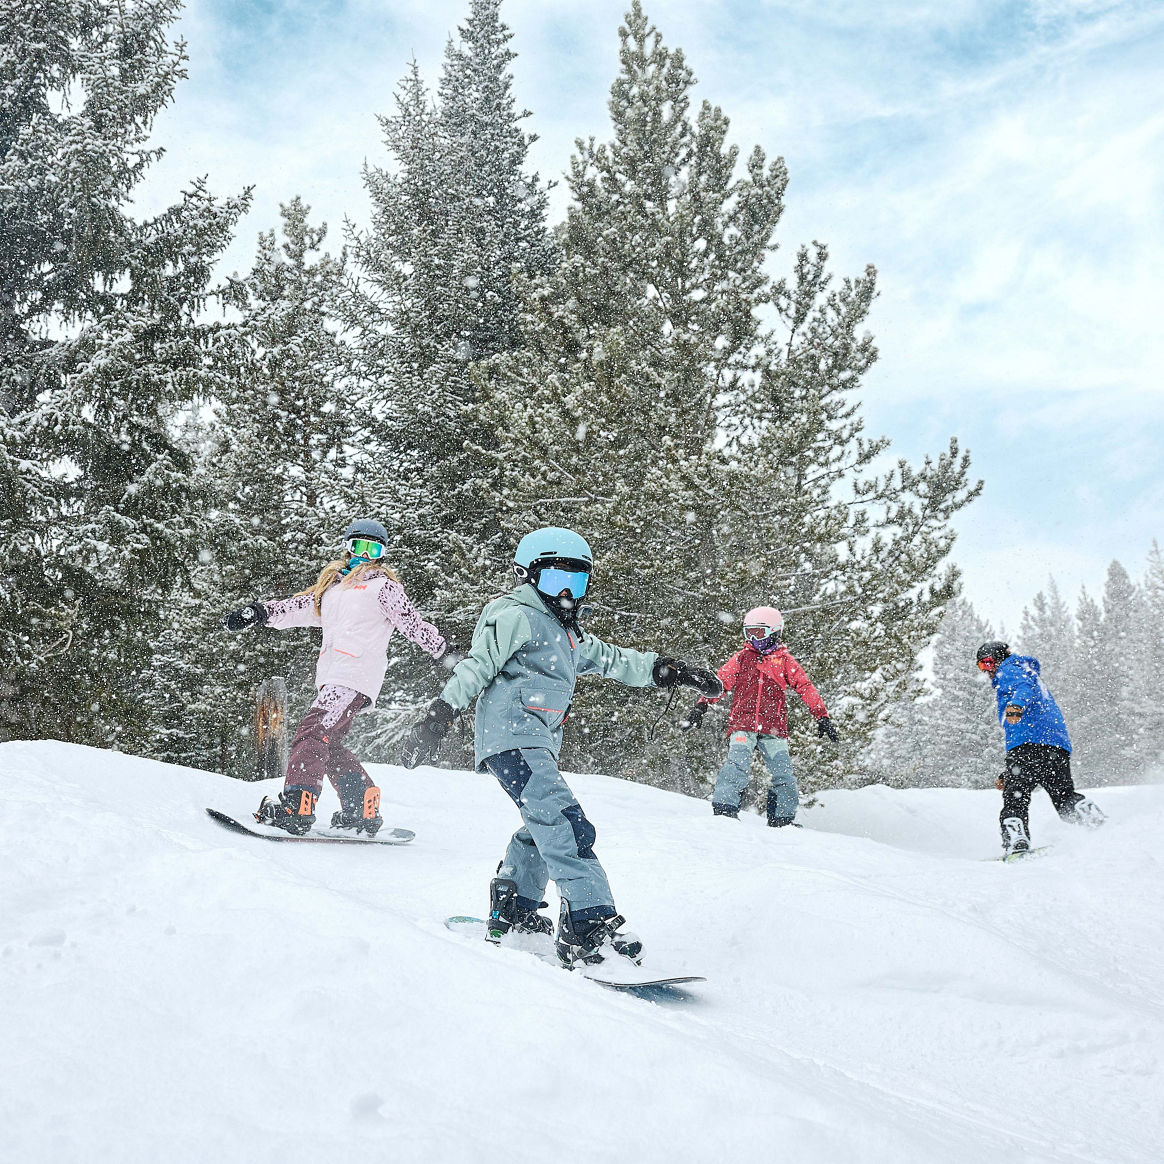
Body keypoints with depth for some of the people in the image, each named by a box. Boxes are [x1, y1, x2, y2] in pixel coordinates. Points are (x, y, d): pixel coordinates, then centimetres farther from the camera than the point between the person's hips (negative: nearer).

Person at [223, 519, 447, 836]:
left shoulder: (381, 585, 8)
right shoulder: (332, 586, 27)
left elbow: (413, 622, 1)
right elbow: (298, 607, 26)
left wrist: (443, 649, -11)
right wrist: (257, 613, 14)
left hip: (356, 673, -8)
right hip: (332, 677, 8)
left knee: (313, 732, -19)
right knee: (328, 745, 3)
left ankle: (295, 809, -27)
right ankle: (364, 813, 6)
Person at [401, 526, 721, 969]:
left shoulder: (569, 635, 26)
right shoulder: (516, 615, -3)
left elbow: (615, 660, 28)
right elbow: (477, 664, -12)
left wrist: (671, 670, 18)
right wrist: (440, 714, -21)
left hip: (539, 744, 11)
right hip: (512, 737, -11)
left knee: (544, 827, 24)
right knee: (565, 825, -23)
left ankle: (512, 913, 36)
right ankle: (589, 926, -31)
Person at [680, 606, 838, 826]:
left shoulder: (784, 660, 12)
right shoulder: (742, 657, 14)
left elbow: (805, 688, 9)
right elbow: (720, 682, 8)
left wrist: (822, 717, 3)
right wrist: (701, 706, -4)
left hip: (774, 728, 1)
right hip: (743, 723, -1)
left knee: (783, 773, -4)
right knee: (737, 764, -21)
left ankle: (783, 820, 8)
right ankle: (724, 810, -23)